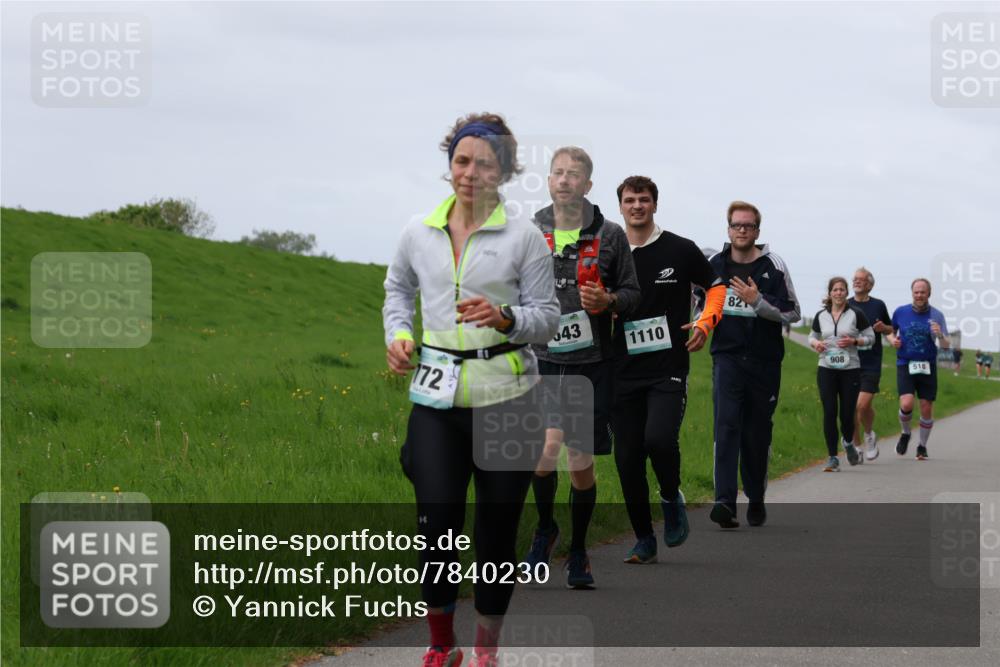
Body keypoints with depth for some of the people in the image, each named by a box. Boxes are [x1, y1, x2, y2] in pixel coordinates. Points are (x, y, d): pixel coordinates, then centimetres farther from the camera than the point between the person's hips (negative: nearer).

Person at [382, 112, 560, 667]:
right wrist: (397, 334, 8)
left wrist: (505, 318, -19)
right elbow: (398, 287, 25)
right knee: (437, 524, -5)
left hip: (505, 397, -2)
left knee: (496, 528, 5)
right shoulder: (419, 234, 7)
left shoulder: (524, 237, -2)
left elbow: (547, 315, 1)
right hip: (436, 398, 2)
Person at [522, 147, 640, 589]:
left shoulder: (610, 236, 2)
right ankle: (545, 528, 5)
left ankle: (578, 553, 25)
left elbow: (632, 294, 8)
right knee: (546, 446, -22)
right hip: (540, 361, 0)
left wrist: (608, 301, -12)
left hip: (590, 366, 0)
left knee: (581, 465, 5)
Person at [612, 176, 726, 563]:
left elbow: (715, 285, 13)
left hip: (668, 371, -3)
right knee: (627, 458, 1)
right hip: (624, 373, 3)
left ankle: (672, 499, 6)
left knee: (659, 439, -24)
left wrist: (705, 323, -3)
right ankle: (644, 540, 15)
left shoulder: (680, 250, 2)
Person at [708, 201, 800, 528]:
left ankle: (756, 499, 24)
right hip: (727, 357, 0)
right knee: (727, 425, -16)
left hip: (764, 361, 0)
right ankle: (725, 502, -25)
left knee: (757, 433, 7)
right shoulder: (714, 265, 6)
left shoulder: (773, 265, -1)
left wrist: (758, 302, -16)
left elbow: (792, 313, -3)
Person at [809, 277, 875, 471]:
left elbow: (870, 337, 4)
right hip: (826, 370, 2)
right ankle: (832, 457, -1)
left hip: (850, 369, -2)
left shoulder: (856, 314, -1)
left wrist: (854, 341, -14)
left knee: (847, 413, 0)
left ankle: (849, 443, 33)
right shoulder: (821, 316, 6)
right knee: (829, 413, -6)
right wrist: (815, 343, -4)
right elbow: (812, 337, 19)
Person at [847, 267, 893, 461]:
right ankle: (856, 446, 14)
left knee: (864, 404, -13)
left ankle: (869, 435, 15)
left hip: (871, 364, -2)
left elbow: (891, 329, 16)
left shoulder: (878, 305, 5)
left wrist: (883, 328, -5)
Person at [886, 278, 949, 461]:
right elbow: (891, 331, 20)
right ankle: (905, 434, 11)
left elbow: (946, 346, -4)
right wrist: (892, 339, -2)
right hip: (905, 365, -1)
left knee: (927, 409, 2)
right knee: (906, 404, -19)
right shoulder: (900, 312, 1)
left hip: (928, 366, 1)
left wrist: (940, 336, -25)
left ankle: (922, 446, 21)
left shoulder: (936, 315, -1)